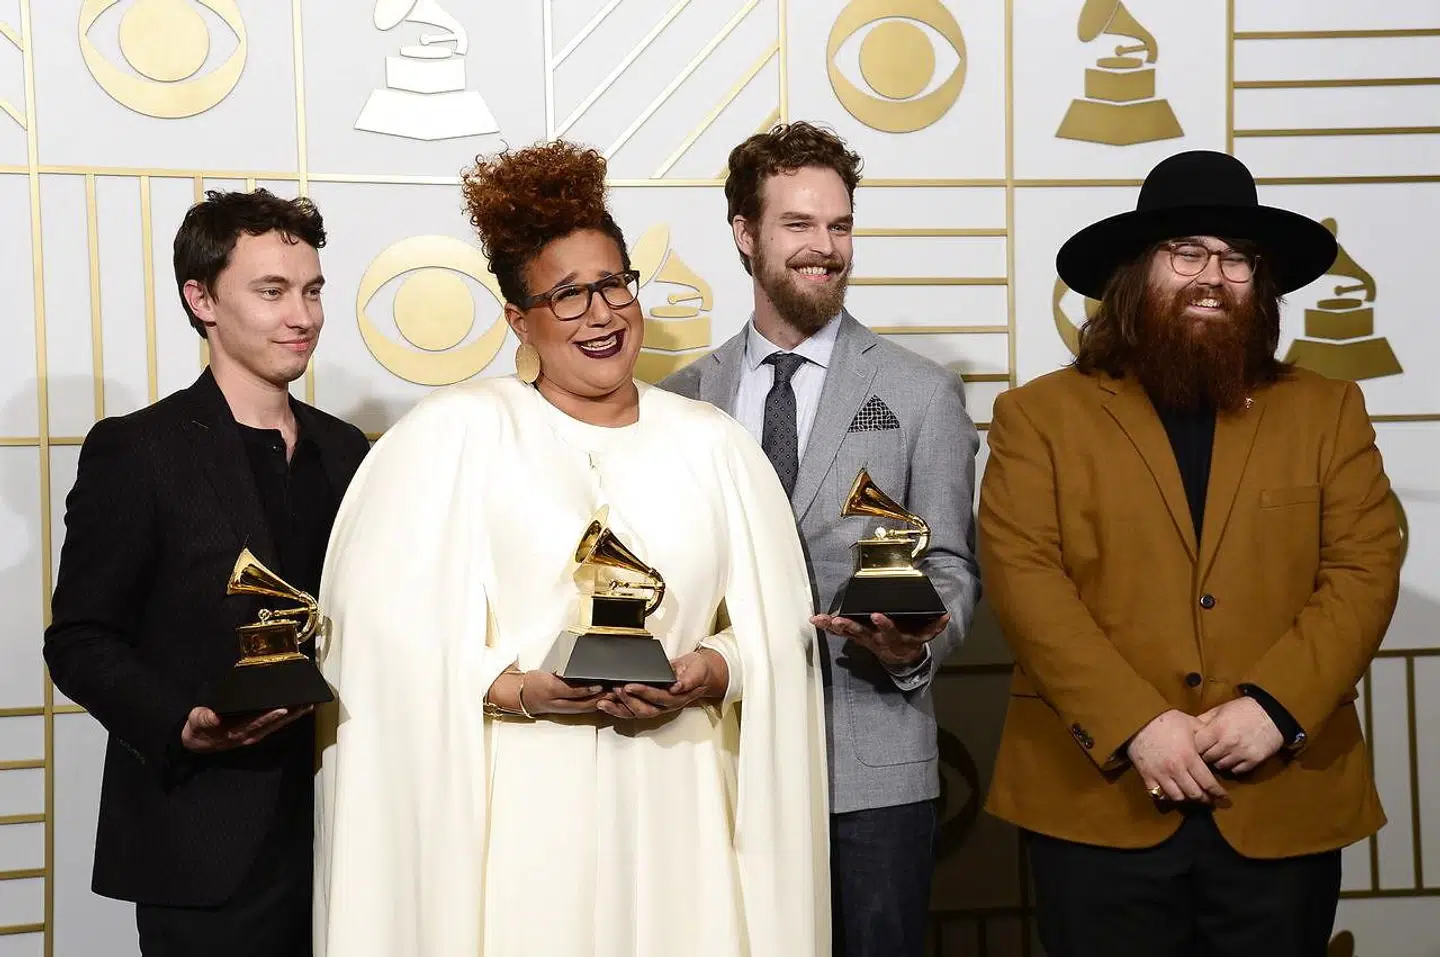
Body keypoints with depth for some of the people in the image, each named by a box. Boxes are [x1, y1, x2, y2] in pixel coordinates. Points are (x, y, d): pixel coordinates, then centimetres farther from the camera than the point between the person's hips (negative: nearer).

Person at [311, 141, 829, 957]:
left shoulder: (711, 442, 9)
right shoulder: (457, 431, 0)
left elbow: (781, 624, 7)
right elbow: (389, 632, -6)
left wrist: (714, 673, -11)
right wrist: (515, 689, -17)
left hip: (675, 806, 3)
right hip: (517, 809, -2)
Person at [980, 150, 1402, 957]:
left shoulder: (1328, 412, 10)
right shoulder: (1041, 414, 3)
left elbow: (1365, 570, 2)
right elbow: (1025, 579, -7)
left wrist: (1274, 705, -13)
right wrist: (1134, 724, -16)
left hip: (1284, 803, 2)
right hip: (1098, 800, -2)